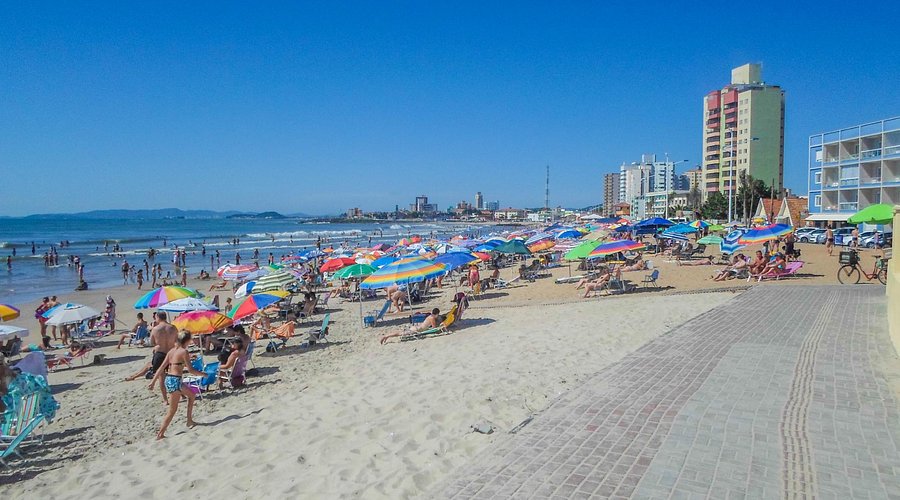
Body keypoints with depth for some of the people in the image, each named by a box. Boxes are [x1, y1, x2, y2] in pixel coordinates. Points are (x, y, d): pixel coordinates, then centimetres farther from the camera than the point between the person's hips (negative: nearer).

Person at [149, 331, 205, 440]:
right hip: (175, 381, -8)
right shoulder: (184, 351, -11)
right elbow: (190, 370, -13)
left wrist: (153, 381, 12)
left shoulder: (171, 350, 10)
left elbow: (161, 367, 10)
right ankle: (160, 434, 10)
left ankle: (189, 421, 27)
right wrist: (202, 374, 2)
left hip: (168, 380, 8)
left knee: (191, 394, 21)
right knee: (172, 410, 8)